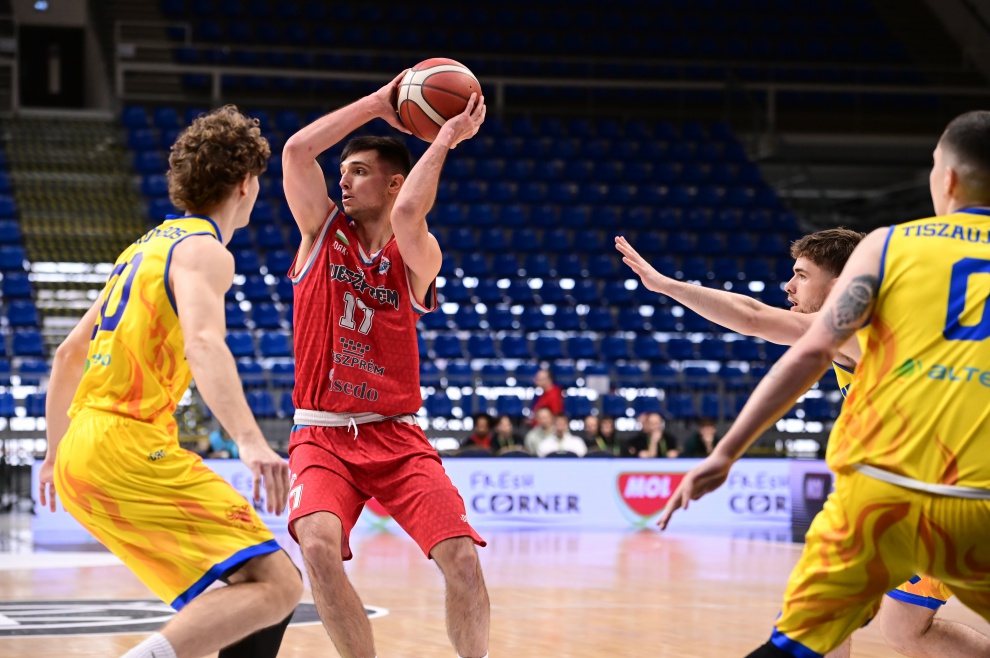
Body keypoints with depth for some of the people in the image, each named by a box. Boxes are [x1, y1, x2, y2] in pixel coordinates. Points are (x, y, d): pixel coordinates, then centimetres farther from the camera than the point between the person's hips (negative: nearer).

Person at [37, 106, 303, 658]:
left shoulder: (148, 246, 23)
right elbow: (203, 345, -26)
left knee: (255, 581, 16)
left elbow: (70, 353, 30)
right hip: (129, 448, -10)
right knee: (278, 585, -17)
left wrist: (56, 453, 39)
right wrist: (251, 441, -39)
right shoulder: (205, 251, -5)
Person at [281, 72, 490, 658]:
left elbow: (407, 214, -22)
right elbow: (297, 150, -7)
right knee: (319, 546, -28)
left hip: (395, 434, 0)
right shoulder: (322, 230, 7)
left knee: (462, 556, -17)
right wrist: (377, 104, -3)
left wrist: (445, 139, -13)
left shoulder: (417, 257, 2)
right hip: (322, 434, 0)